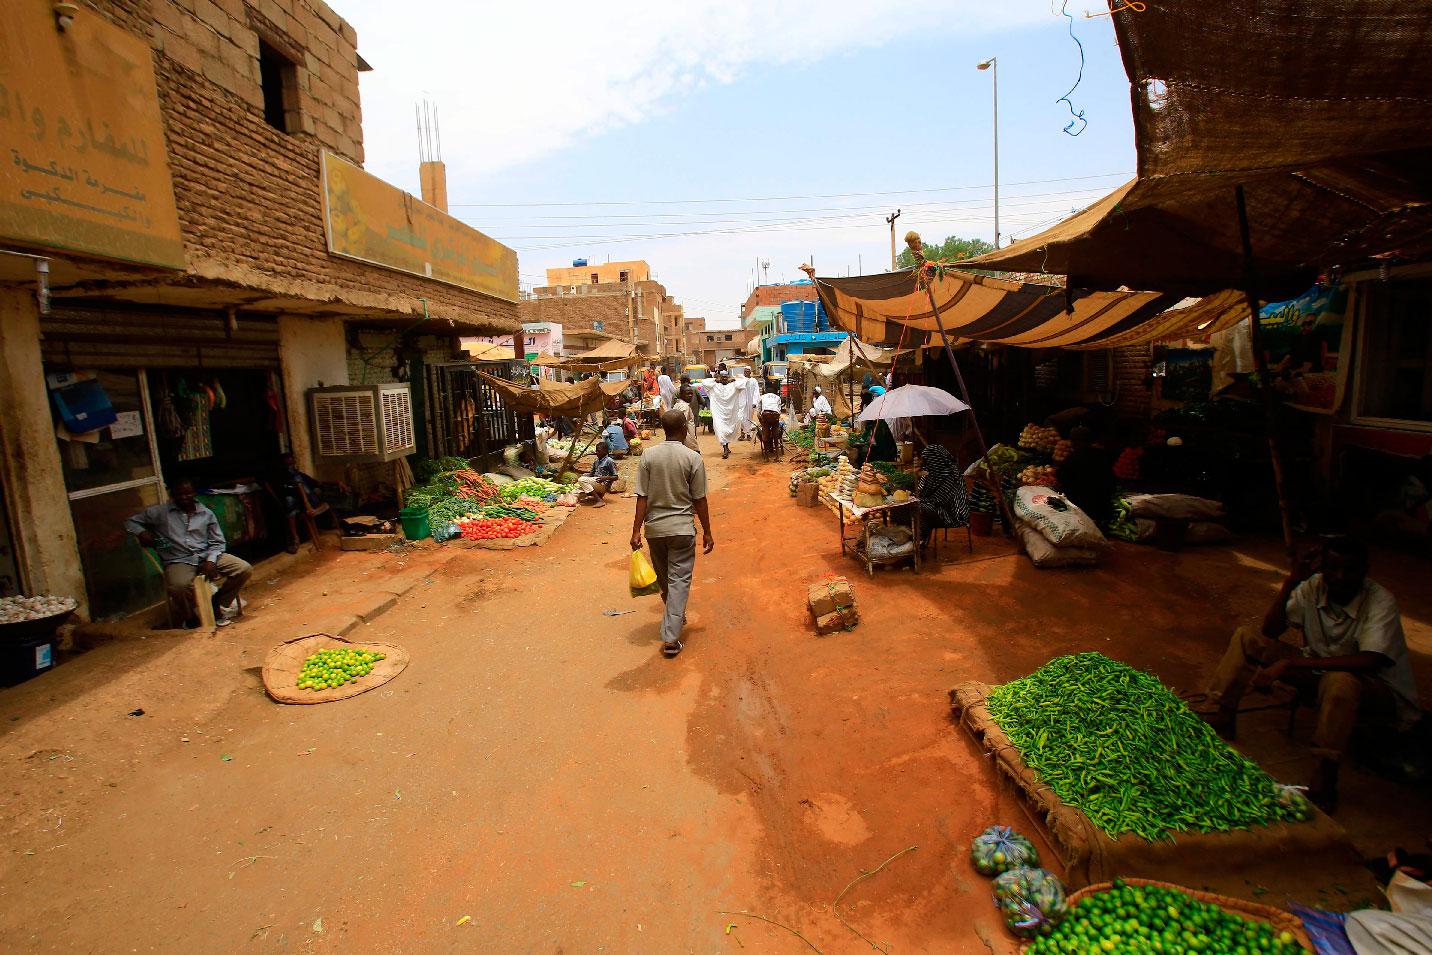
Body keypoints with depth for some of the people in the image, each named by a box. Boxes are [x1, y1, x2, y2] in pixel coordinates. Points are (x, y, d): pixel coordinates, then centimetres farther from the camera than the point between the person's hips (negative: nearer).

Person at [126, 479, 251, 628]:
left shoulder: (206, 514, 9)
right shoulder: (160, 512, 5)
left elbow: (218, 542, 9)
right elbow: (131, 522, 15)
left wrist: (211, 561, -9)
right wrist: (141, 532, -8)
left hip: (207, 556, 3)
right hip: (179, 561, -3)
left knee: (244, 569, -18)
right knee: (179, 586, -37)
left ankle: (218, 605, 3)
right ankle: (192, 615, -4)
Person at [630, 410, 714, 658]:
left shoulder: (649, 456, -4)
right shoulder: (693, 458, -10)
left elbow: (642, 497, -6)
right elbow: (699, 500, -7)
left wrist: (636, 531, -1)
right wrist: (707, 532, 2)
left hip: (654, 527, 3)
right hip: (682, 528, -3)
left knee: (664, 578, 21)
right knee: (679, 580, 3)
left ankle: (675, 617, 44)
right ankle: (671, 638, -2)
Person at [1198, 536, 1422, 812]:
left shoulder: (1380, 601, -21)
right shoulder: (1313, 587, -8)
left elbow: (1369, 661, -35)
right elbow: (1269, 632, -11)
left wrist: (1290, 663, -37)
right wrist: (1290, 583, -21)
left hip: (1381, 691, -5)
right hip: (1321, 671, 5)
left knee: (1341, 681, -40)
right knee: (1247, 638, -10)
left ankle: (1323, 782, -28)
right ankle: (1217, 721, -8)